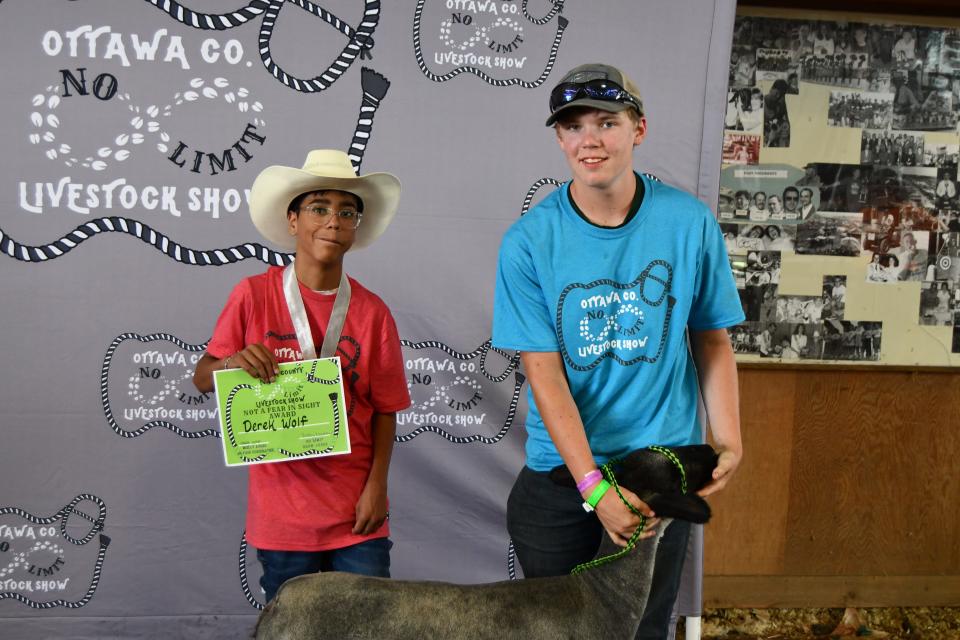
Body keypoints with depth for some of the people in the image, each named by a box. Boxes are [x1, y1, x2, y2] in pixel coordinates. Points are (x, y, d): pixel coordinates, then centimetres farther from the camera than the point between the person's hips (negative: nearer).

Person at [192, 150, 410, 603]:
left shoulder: (371, 311, 0)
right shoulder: (254, 296, -4)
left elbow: (385, 409, 3)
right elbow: (202, 378, 2)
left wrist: (377, 485, -7)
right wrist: (232, 362, -19)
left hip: (356, 511, 1)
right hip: (282, 510, -1)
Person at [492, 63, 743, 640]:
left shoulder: (690, 223, -6)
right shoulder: (529, 241, -9)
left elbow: (713, 341, 3)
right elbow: (544, 372, -12)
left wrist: (729, 440, -8)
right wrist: (593, 484, -18)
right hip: (561, 470, 0)